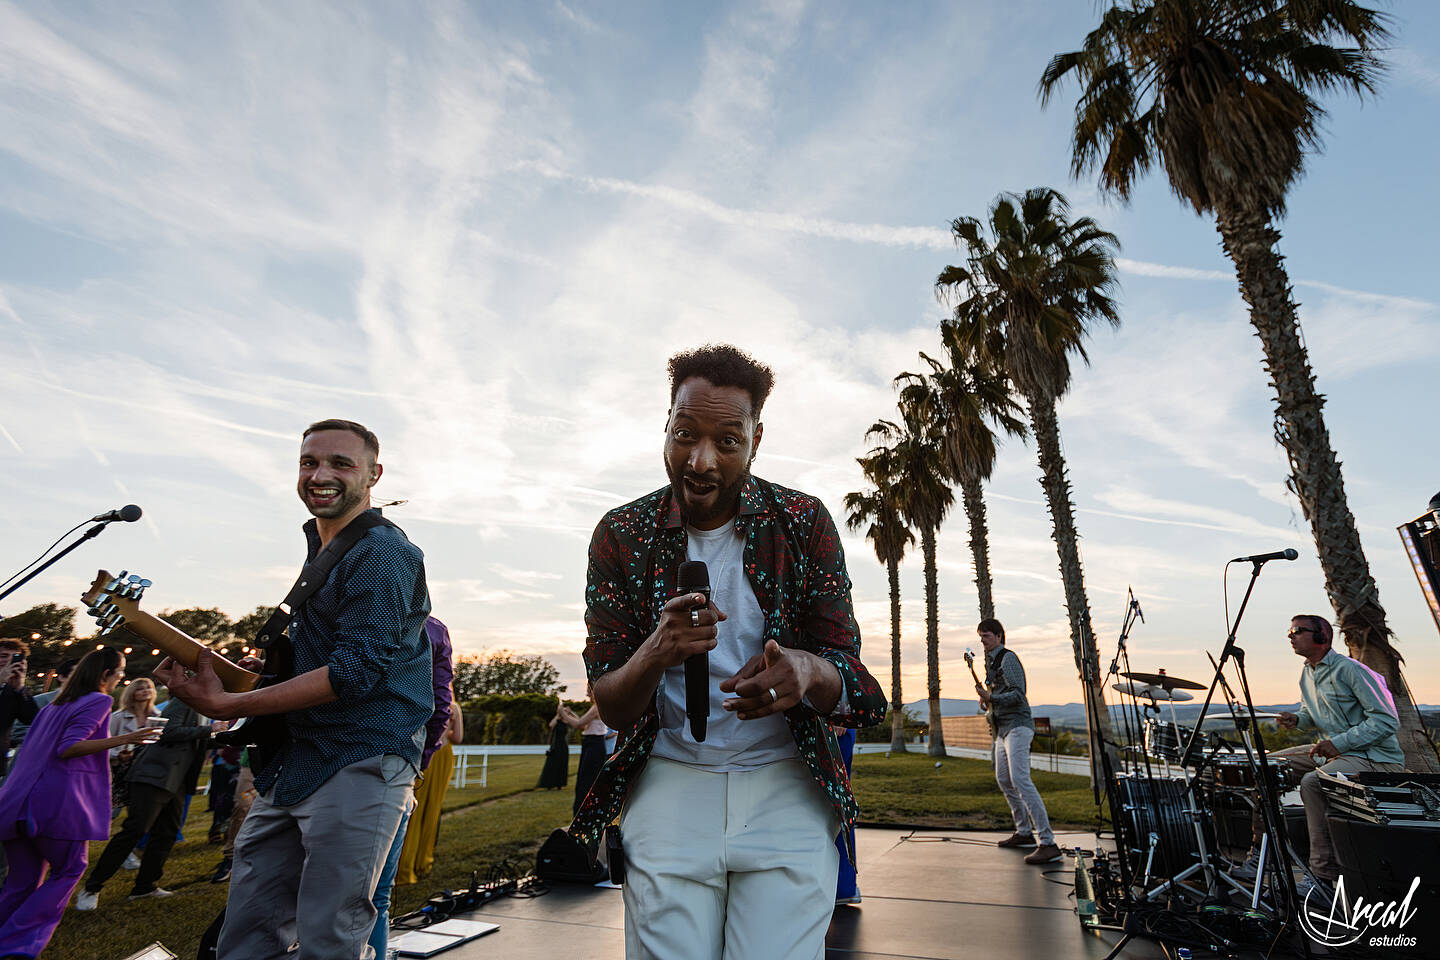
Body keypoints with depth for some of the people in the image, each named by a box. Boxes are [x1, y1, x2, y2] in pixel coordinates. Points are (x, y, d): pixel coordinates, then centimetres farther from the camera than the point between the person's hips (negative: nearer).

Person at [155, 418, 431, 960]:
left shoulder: (381, 553, -16)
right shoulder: (319, 551, 17)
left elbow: (357, 670, -23)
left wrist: (225, 705, -16)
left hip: (361, 764, -10)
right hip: (294, 762, 10)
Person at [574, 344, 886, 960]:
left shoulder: (804, 523, -6)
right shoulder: (621, 537, -5)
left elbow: (848, 674, -6)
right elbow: (610, 706, -5)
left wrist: (808, 673, -31)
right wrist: (655, 655, -29)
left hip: (786, 792, 0)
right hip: (669, 785, 1)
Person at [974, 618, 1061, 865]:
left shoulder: (1008, 658, -10)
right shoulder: (991, 660, 18)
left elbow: (1018, 694, -19)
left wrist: (991, 698, -27)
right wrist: (986, 699, 10)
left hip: (1017, 726, -10)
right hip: (1003, 728, 10)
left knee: (1020, 780, -19)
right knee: (1003, 780, 14)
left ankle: (1047, 843, -19)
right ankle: (1024, 833, 26)